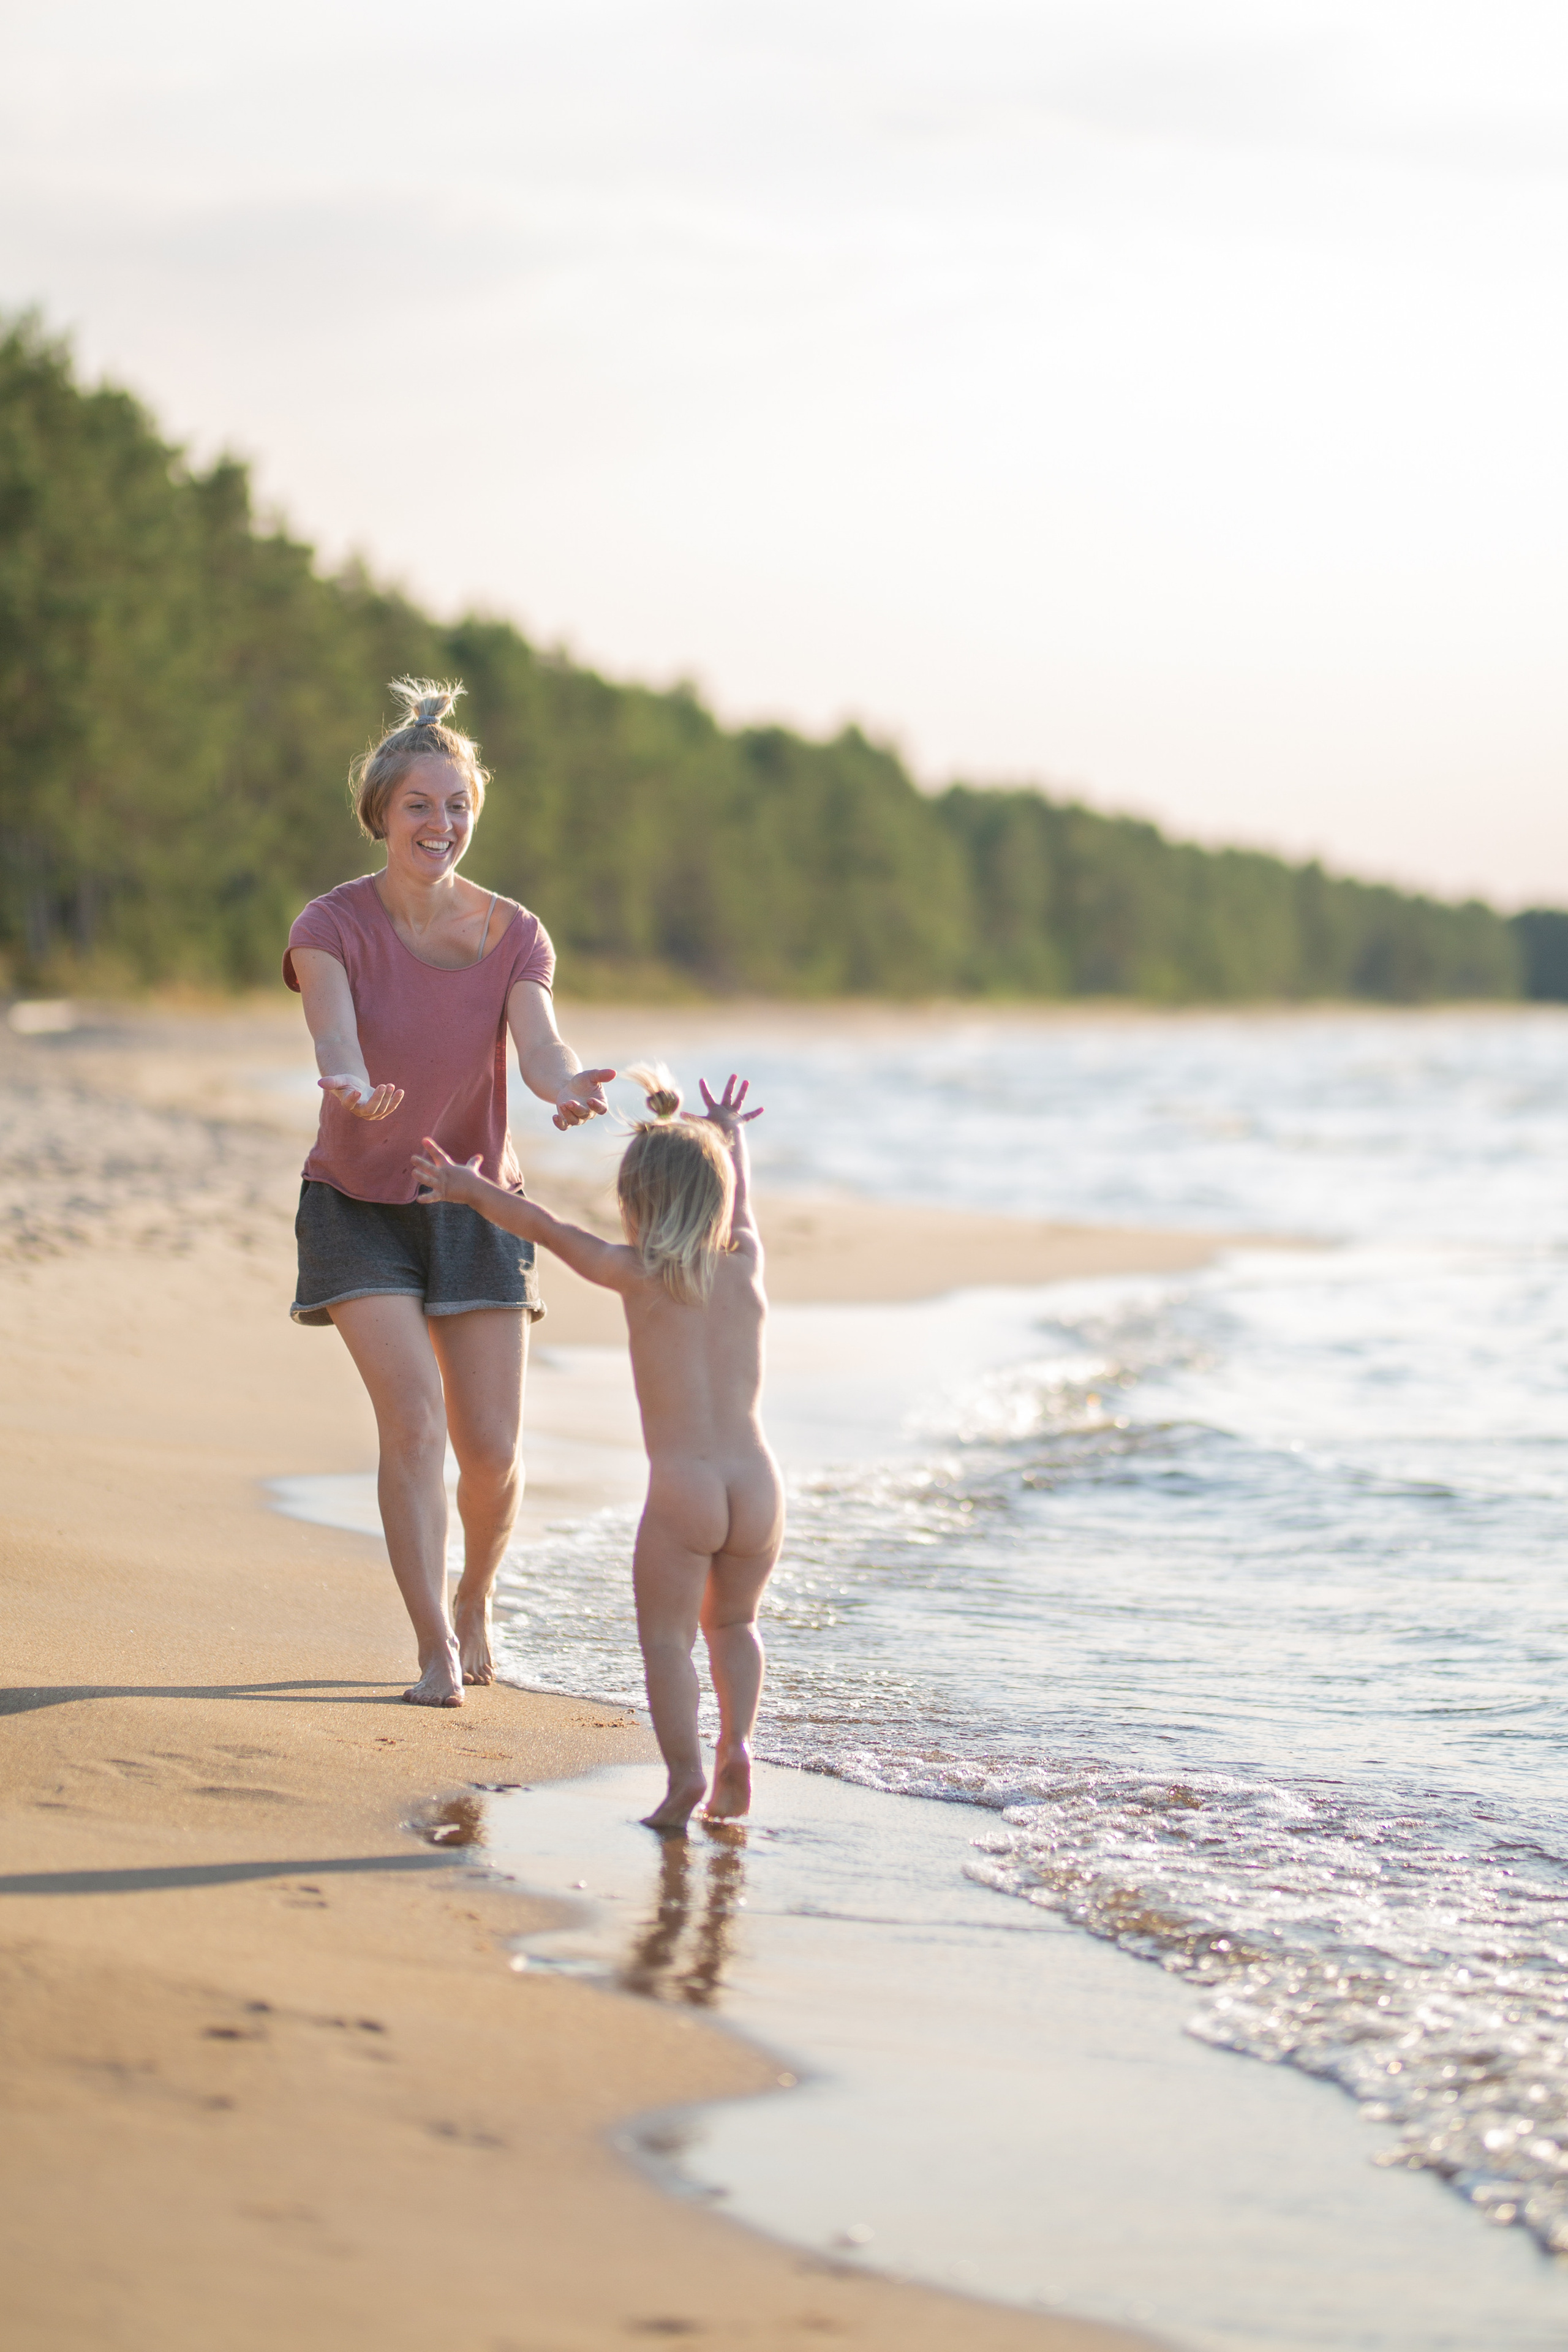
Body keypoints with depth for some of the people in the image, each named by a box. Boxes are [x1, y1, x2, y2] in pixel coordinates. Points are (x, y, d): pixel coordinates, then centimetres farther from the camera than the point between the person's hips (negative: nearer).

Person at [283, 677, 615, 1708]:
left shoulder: (514, 934, -6)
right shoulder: (333, 927, -14)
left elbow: (541, 1047, -23)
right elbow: (334, 1033, -33)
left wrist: (570, 1088, -47)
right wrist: (349, 1087, -57)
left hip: (475, 1205, 2)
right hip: (359, 1204, -2)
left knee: (493, 1447, -1)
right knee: (414, 1418, -18)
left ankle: (476, 1600, 30)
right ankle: (436, 1650, -11)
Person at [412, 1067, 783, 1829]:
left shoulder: (635, 1275, 2)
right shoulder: (745, 1266, 10)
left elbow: (543, 1226, 15)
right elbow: (739, 1208, 33)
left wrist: (472, 1189, 30)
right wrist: (731, 1139, 52)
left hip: (680, 1490, -4)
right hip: (757, 1488, 4)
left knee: (665, 1636, 6)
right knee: (732, 1623, 23)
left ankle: (686, 1774, -8)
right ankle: (736, 1745, 6)